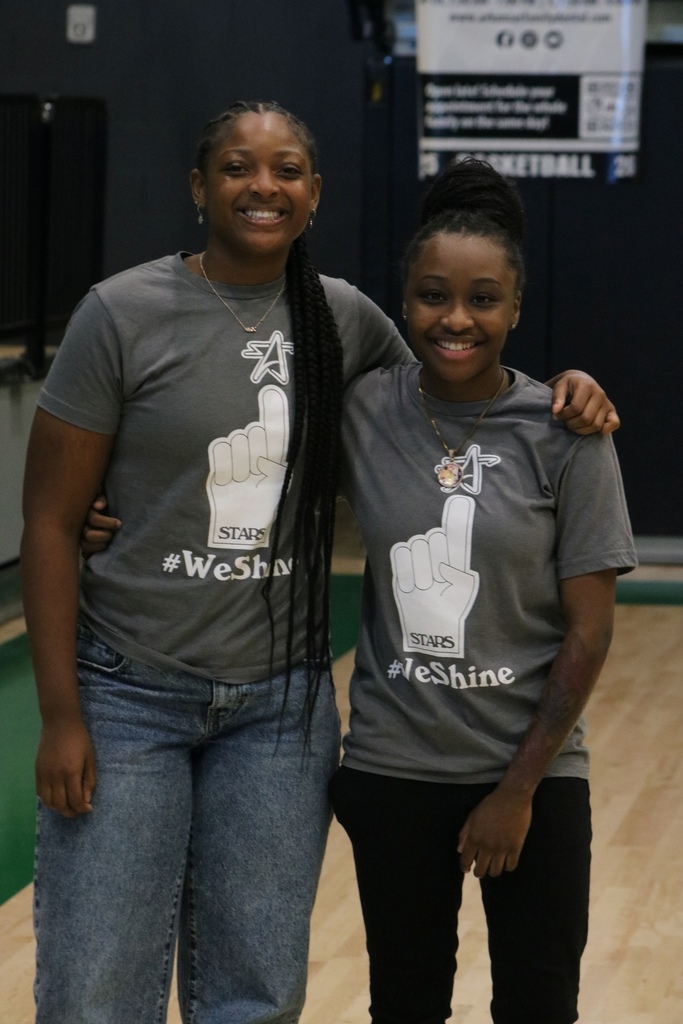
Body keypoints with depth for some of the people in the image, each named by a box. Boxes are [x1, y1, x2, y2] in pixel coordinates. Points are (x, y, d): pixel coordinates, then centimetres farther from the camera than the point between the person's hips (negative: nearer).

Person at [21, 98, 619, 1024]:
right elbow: (51, 521, -5)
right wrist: (60, 715, -9)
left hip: (281, 699, 3)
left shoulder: (347, 320, 3)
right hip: (129, 693, -3)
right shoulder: (125, 315, -8)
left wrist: (562, 394, -2)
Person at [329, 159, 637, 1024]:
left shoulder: (565, 435, -10)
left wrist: (519, 787, -9)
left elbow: (589, 630, -8)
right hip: (391, 769, 2)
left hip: (532, 773, -2)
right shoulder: (361, 413, -4)